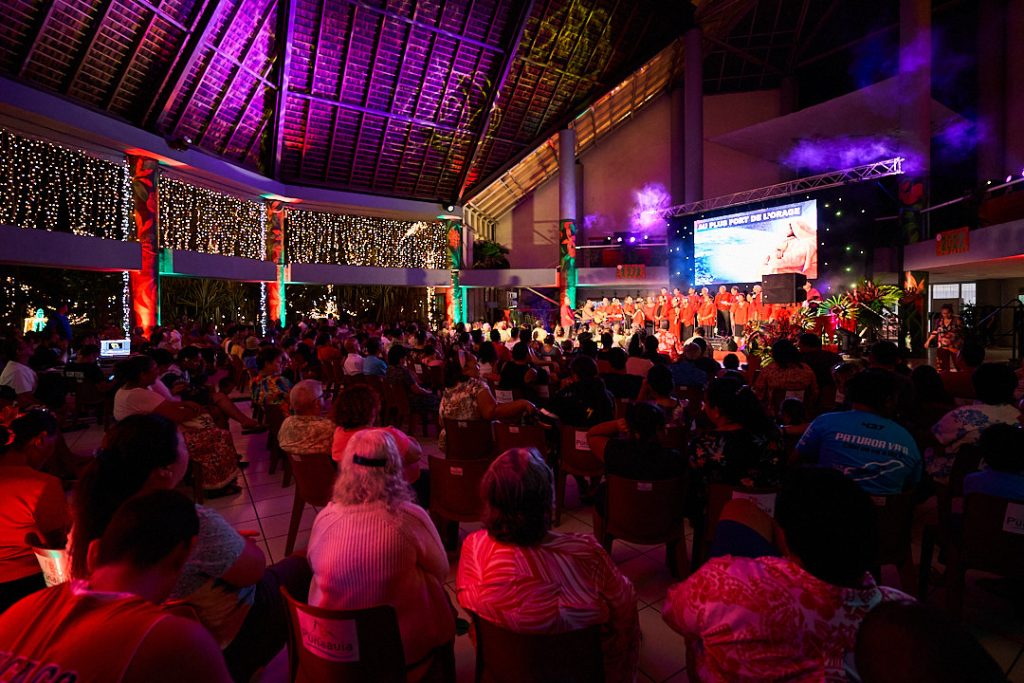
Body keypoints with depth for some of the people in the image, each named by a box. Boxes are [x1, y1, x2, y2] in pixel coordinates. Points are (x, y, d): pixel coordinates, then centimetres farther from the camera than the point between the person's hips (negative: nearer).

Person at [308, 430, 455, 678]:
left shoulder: (326, 516, -15)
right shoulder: (411, 517, -22)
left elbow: (314, 565, 5)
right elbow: (441, 572, -6)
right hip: (403, 646, -3)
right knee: (442, 603, 25)